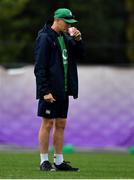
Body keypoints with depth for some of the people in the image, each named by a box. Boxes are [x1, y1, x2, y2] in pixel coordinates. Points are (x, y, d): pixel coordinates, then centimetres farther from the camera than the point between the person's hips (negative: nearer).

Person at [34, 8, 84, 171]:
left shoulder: (65, 37, 13)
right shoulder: (45, 38, -11)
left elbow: (79, 54, 16)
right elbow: (40, 67, -16)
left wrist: (77, 40, -2)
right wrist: (45, 91, -21)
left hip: (63, 90, 8)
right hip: (50, 91, -8)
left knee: (61, 125, 9)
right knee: (47, 124, -3)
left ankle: (59, 161, 14)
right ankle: (44, 161, 2)